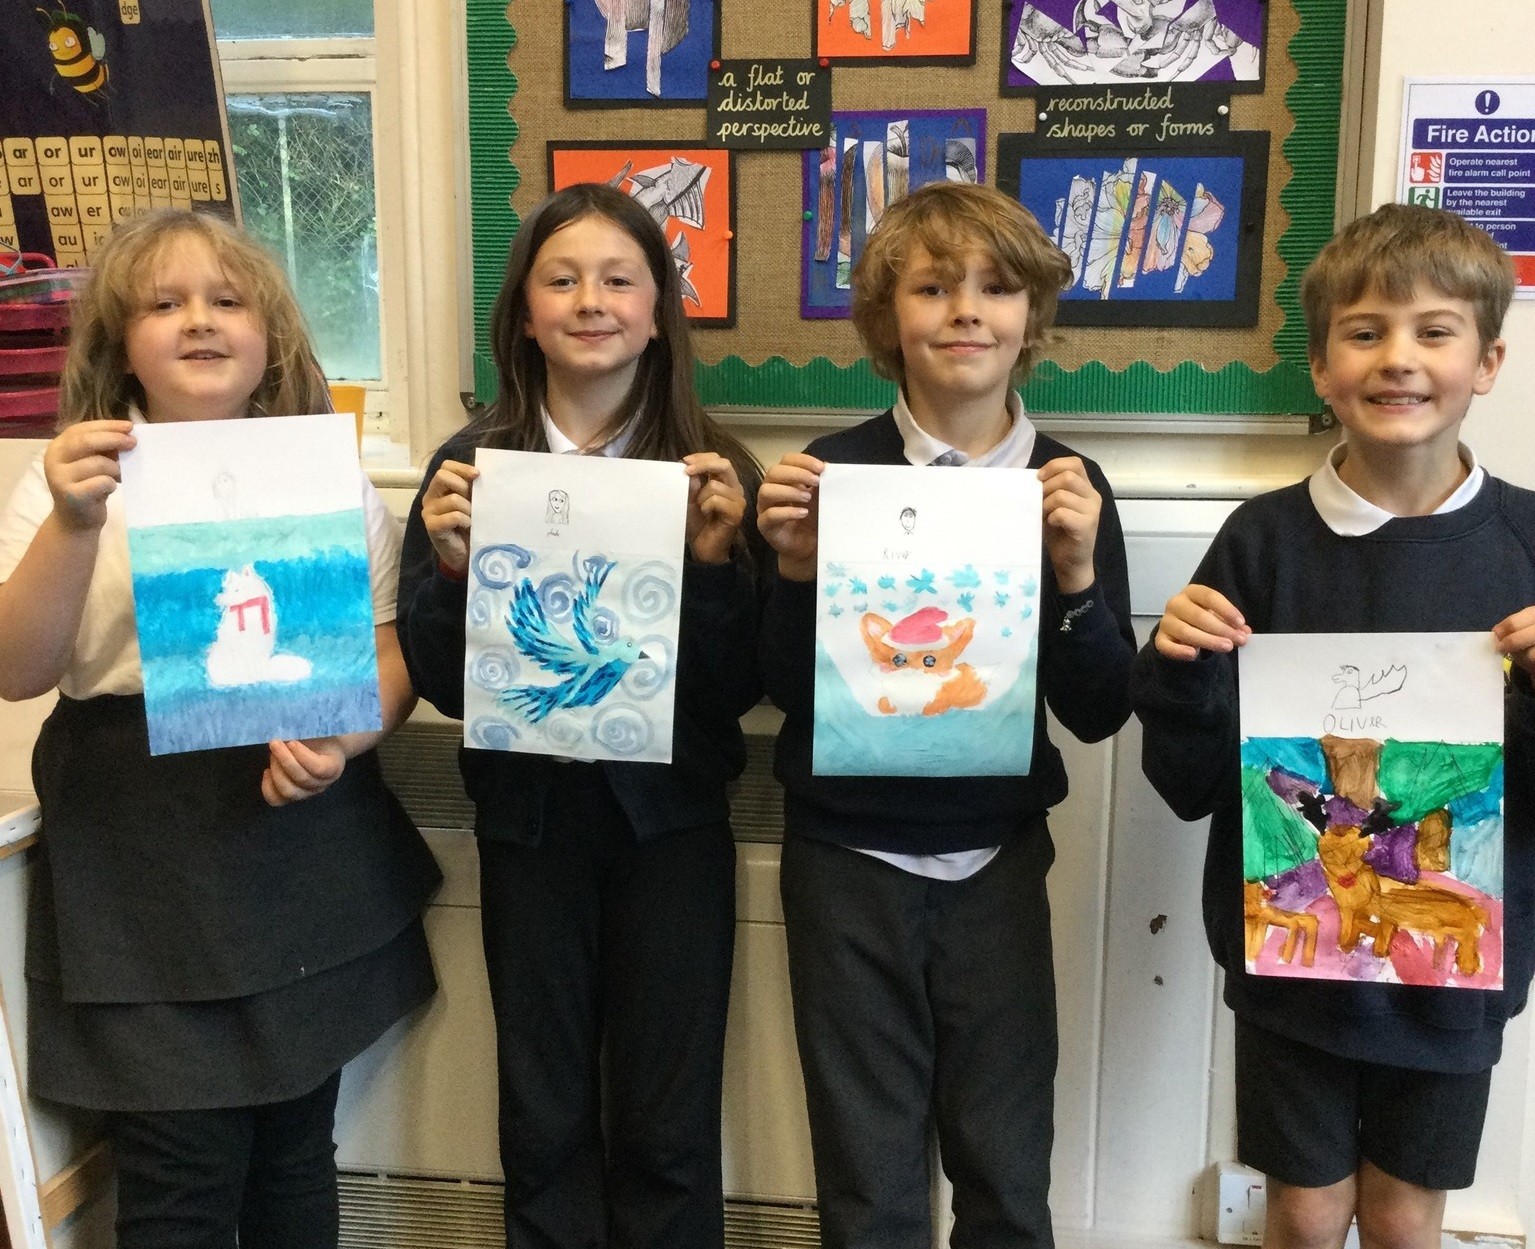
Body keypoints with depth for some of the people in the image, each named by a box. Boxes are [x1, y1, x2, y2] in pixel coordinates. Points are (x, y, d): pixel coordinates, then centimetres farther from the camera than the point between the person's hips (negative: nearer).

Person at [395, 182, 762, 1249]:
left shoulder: (711, 469, -5)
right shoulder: (473, 466, -3)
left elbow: (739, 689, -7)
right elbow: (443, 685, -2)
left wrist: (716, 556, -21)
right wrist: (450, 563, -19)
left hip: (669, 815, -1)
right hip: (529, 813, 1)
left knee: (668, 1124, 11)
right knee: (544, 1119, 15)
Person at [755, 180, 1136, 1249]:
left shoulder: (1068, 487, -3)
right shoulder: (831, 473, -7)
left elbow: (1097, 715, -4)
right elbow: (787, 691, -4)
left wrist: (1075, 573, -18)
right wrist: (795, 568, -20)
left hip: (996, 861, 1)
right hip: (848, 859, -1)